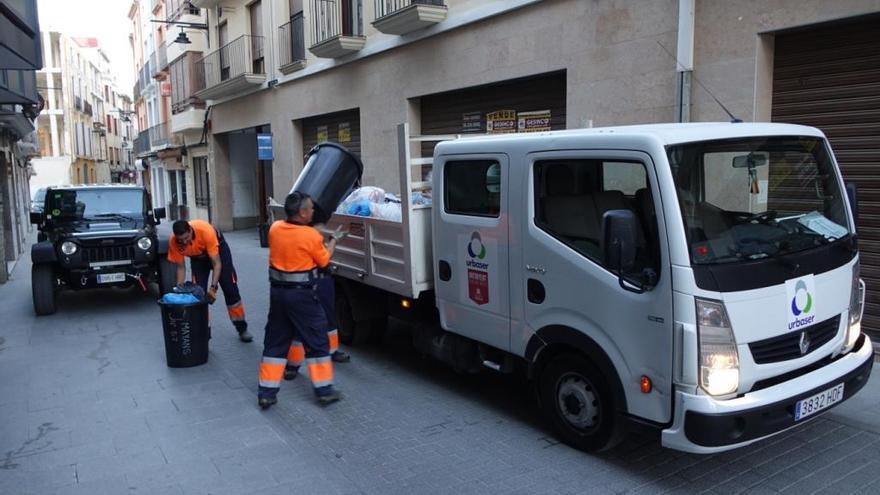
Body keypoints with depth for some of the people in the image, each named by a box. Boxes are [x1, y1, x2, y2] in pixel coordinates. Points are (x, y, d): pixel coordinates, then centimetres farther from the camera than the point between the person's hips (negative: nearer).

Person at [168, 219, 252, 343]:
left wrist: (213, 287, -40)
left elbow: (217, 264, -34)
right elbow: (181, 267, -14)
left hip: (218, 248, -3)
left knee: (231, 289, -2)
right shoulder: (173, 242, -30)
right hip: (197, 256, 3)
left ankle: (242, 328, 10)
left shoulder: (205, 231, -41)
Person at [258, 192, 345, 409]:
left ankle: (267, 393, 16)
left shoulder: (275, 228, -1)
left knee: (275, 342, 14)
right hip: (302, 295, -5)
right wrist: (334, 240, 12)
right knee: (316, 342, 9)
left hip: (277, 292, 5)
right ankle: (324, 390, 15)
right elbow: (323, 260, -1)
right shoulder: (312, 235, -16)